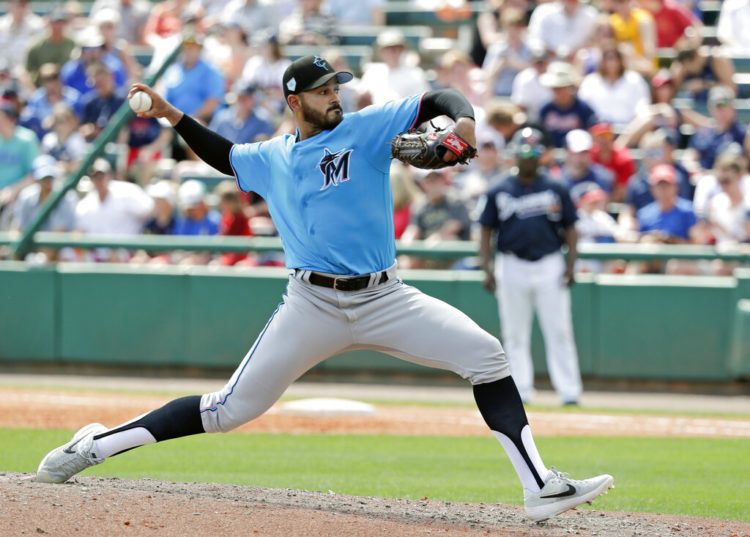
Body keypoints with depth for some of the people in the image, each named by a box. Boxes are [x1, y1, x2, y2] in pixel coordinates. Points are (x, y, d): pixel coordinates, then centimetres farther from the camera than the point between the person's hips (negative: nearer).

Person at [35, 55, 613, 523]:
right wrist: (173, 117, 24)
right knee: (231, 409, -5)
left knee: (487, 355, -17)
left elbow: (436, 102, -6)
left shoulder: (367, 129, 4)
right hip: (312, 307, 0)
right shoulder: (270, 159, 12)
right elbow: (224, 155, 34)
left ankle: (540, 487, -17)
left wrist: (463, 120, -28)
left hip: (385, 300, 0)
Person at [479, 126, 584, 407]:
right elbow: (486, 232, 7)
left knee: (559, 331, -4)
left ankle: (569, 392, -4)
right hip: (512, 267, 1)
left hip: (550, 267, -1)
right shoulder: (499, 193, 7)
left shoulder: (556, 191, 6)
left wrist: (570, 265, -4)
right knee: (515, 335, 4)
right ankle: (521, 391, 10)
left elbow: (569, 229, 7)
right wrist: (487, 268, -4)